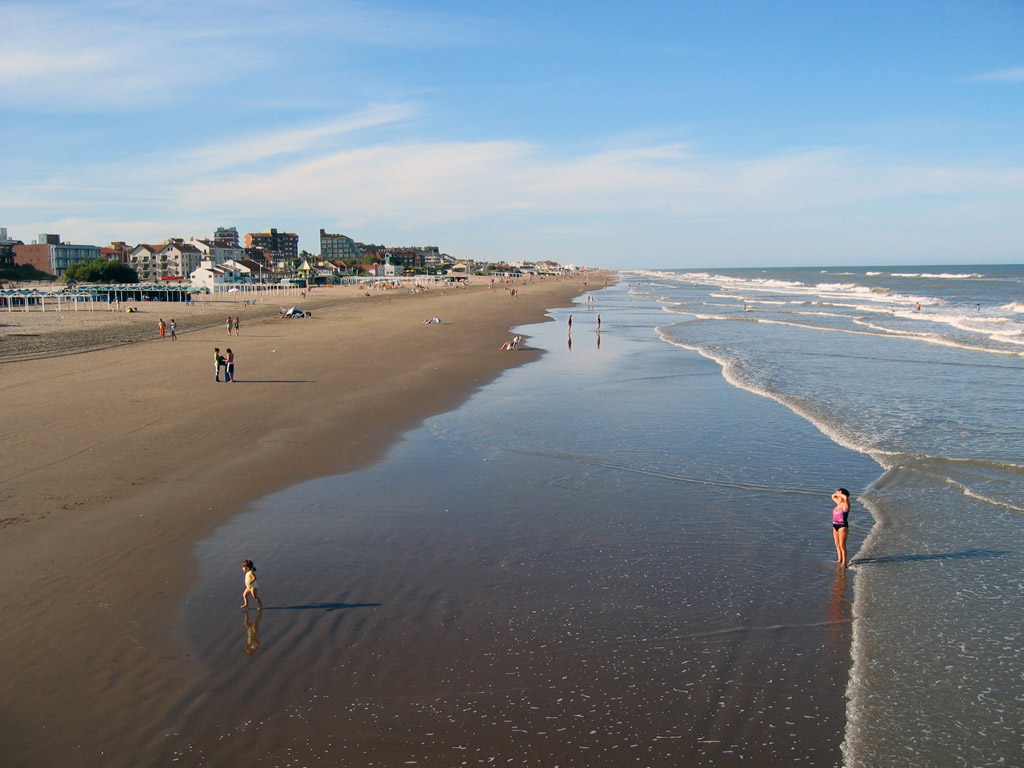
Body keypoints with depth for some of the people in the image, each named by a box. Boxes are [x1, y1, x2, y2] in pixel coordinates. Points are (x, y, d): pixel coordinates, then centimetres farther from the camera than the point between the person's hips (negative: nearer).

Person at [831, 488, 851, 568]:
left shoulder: (845, 504, -11)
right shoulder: (838, 503, 11)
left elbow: (846, 497, -32)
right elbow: (833, 496, 28)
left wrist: (840, 494, -15)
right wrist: (837, 493, 9)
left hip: (843, 526, -8)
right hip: (835, 525, 8)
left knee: (842, 545, -6)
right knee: (837, 544, 15)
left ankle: (844, 563, -1)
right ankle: (839, 559, 27)